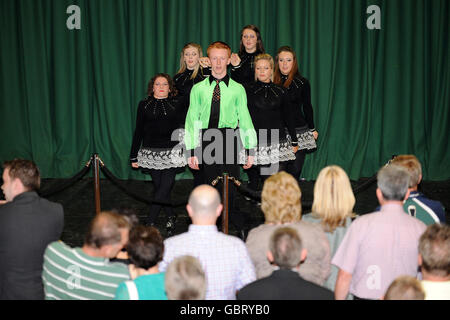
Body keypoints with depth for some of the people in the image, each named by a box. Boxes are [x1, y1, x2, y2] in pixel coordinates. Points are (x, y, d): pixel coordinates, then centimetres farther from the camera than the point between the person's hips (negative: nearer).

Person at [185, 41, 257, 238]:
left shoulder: (237, 89, 6)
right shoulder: (198, 89, 7)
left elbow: (245, 119, 7)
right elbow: (192, 120, 7)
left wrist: (250, 150, 3)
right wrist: (191, 151, 2)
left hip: (230, 140, -1)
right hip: (206, 140, 1)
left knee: (231, 188, -6)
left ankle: (240, 229, 7)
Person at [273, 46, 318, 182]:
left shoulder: (302, 82, 3)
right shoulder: (272, 81, 4)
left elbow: (307, 107, 12)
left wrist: (312, 129, 15)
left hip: (299, 131, 0)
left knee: (294, 171, 0)